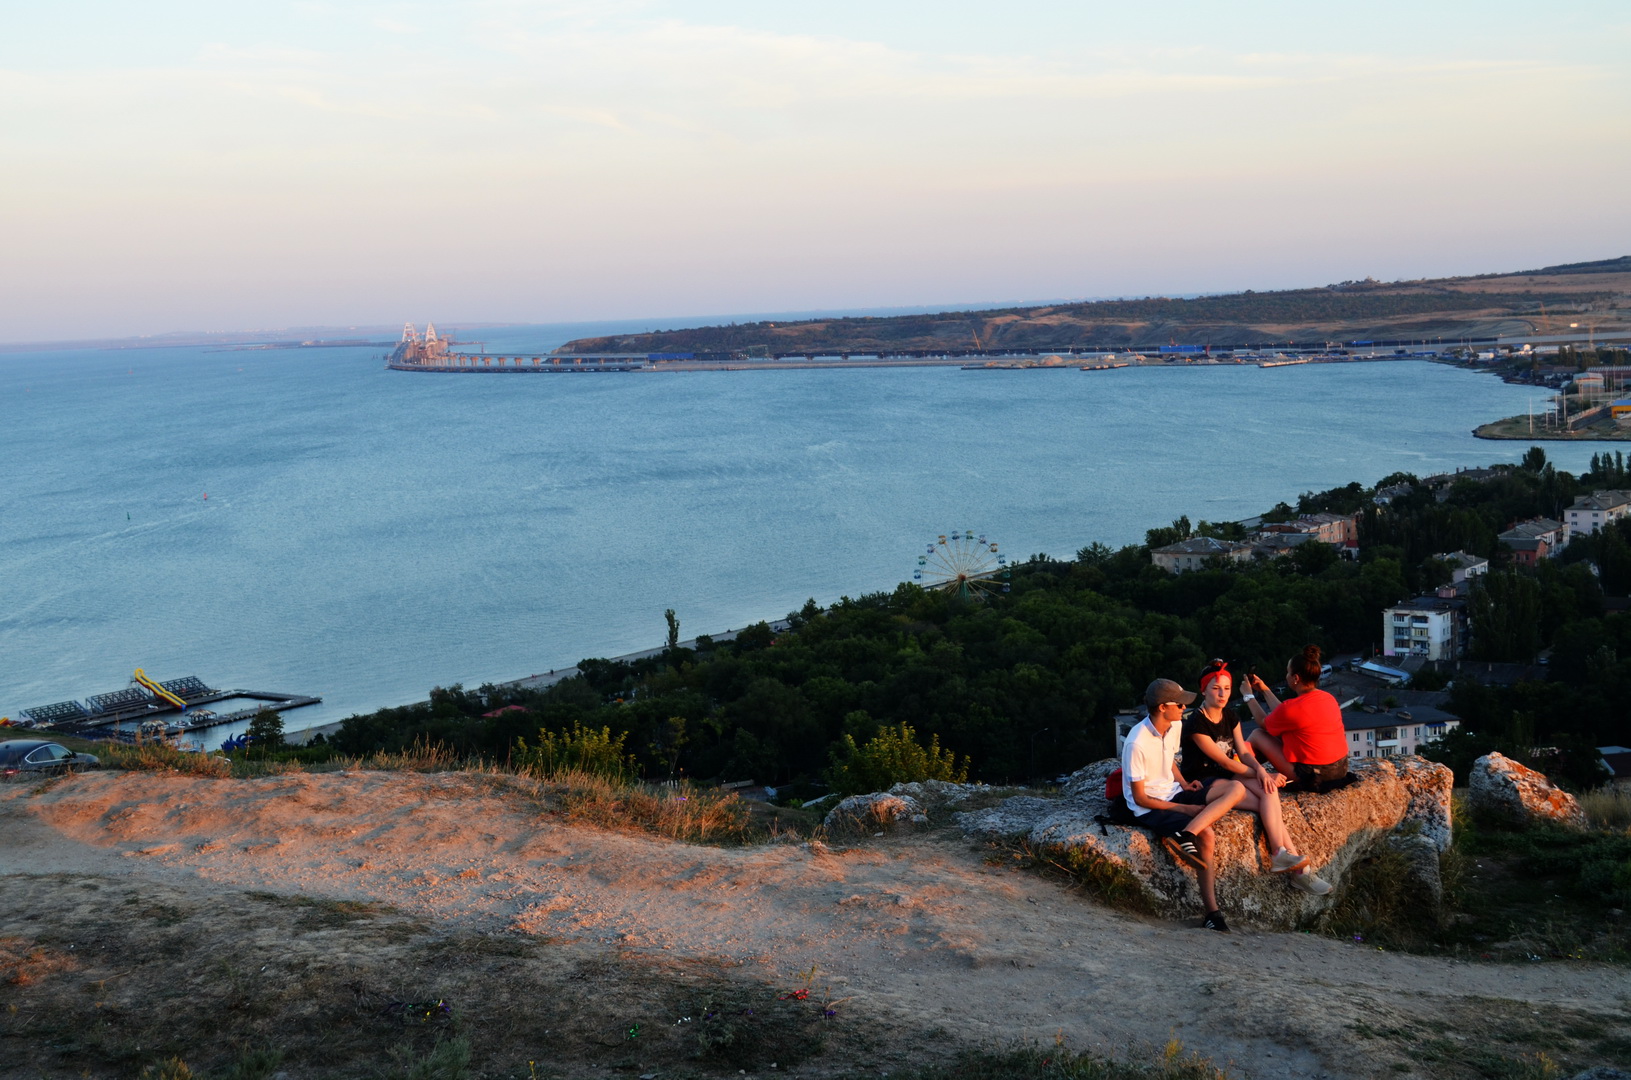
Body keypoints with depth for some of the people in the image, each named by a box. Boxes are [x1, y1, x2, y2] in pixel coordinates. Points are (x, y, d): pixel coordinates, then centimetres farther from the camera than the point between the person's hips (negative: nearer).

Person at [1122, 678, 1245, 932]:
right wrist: (1184, 809, -16)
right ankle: (1212, 913, -22)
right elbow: (1140, 798, -18)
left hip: (1174, 793, 8)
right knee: (1205, 834, -31)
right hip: (1149, 808, -8)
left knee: (1235, 788, -13)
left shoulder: (1175, 726, 1)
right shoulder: (1137, 744, -23)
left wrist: (1183, 783, 1)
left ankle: (1186, 834, -31)